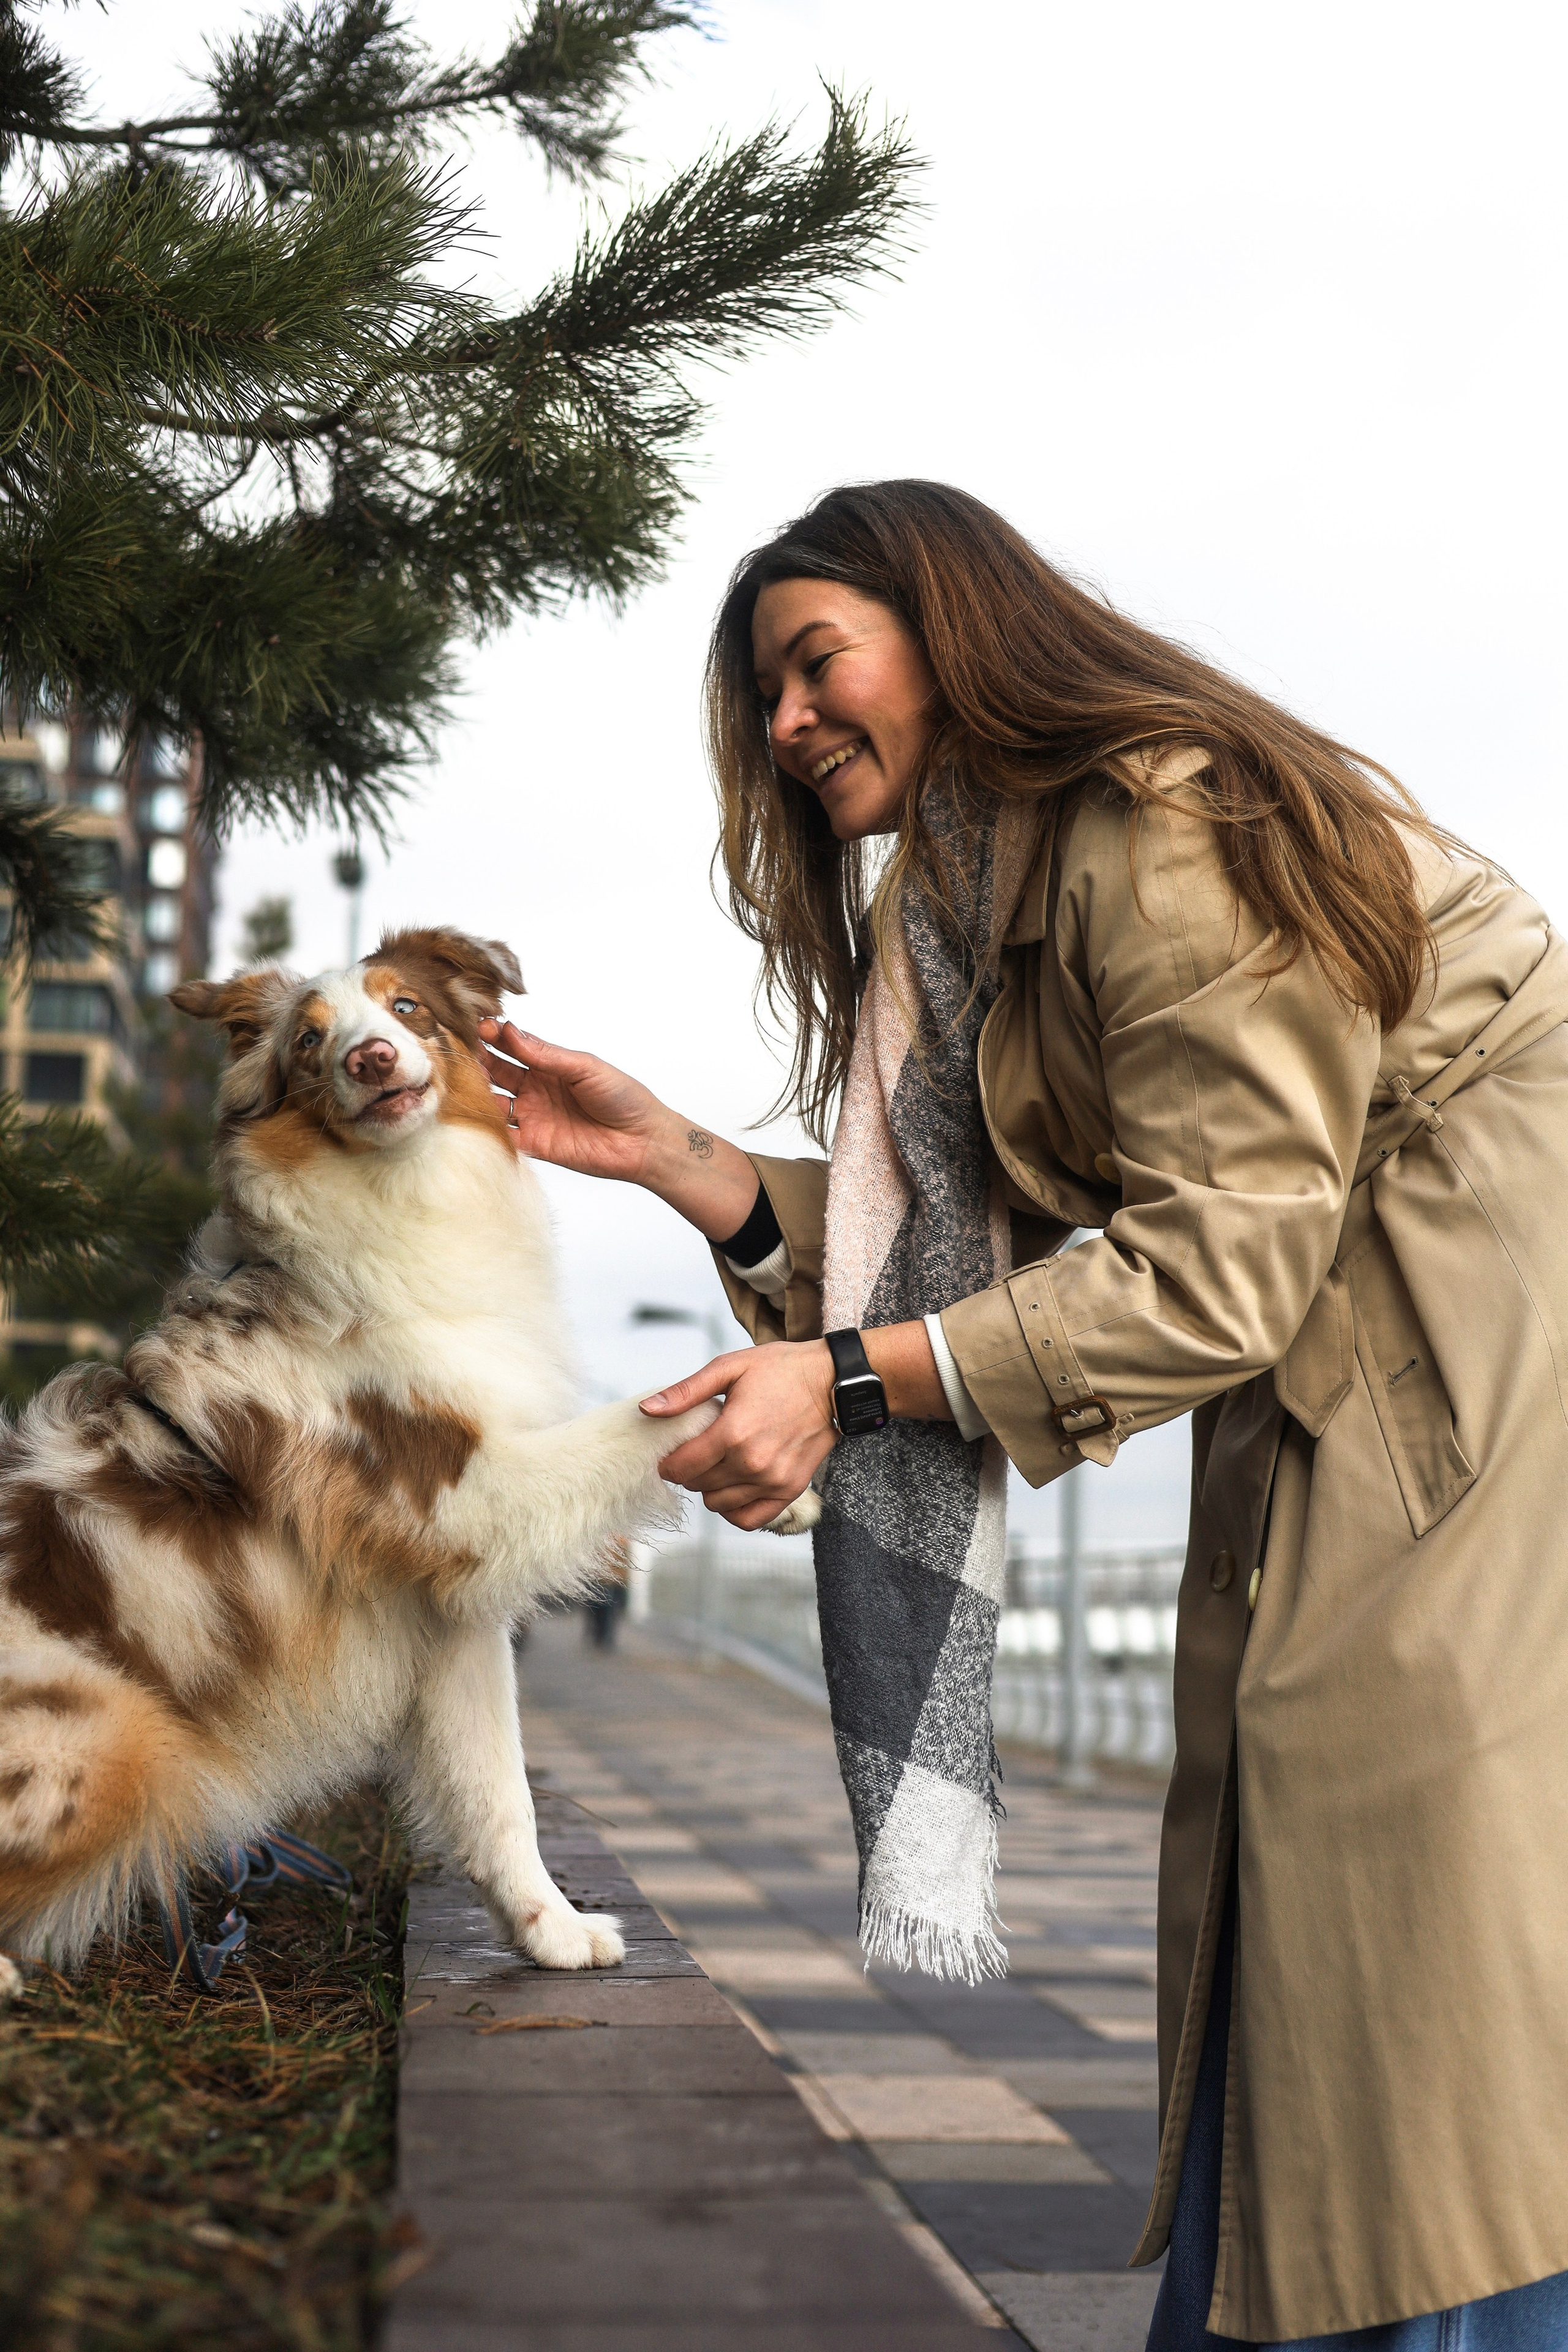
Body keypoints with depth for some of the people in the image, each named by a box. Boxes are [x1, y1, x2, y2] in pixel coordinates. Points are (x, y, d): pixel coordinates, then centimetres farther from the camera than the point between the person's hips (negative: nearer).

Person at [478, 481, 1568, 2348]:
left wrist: (846, 1379, -22)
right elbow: (951, 1247, 8)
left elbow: (1217, 1266, -21)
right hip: (1325, 1377, 9)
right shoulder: (966, 906, 13)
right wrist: (664, 1153, 1)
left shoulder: (1171, 829, -17)